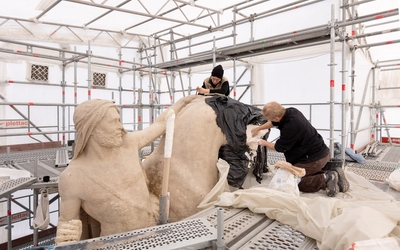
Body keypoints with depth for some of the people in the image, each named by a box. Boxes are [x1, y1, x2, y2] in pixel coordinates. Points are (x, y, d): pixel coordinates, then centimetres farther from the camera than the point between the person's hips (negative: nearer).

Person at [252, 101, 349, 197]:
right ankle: (333, 173, 11)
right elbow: (274, 123, 20)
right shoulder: (291, 111, -2)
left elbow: (280, 148, -11)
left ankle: (324, 179, -12)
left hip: (314, 159, -10)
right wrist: (258, 128, 27)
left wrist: (264, 143, 7)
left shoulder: (290, 127, -30)